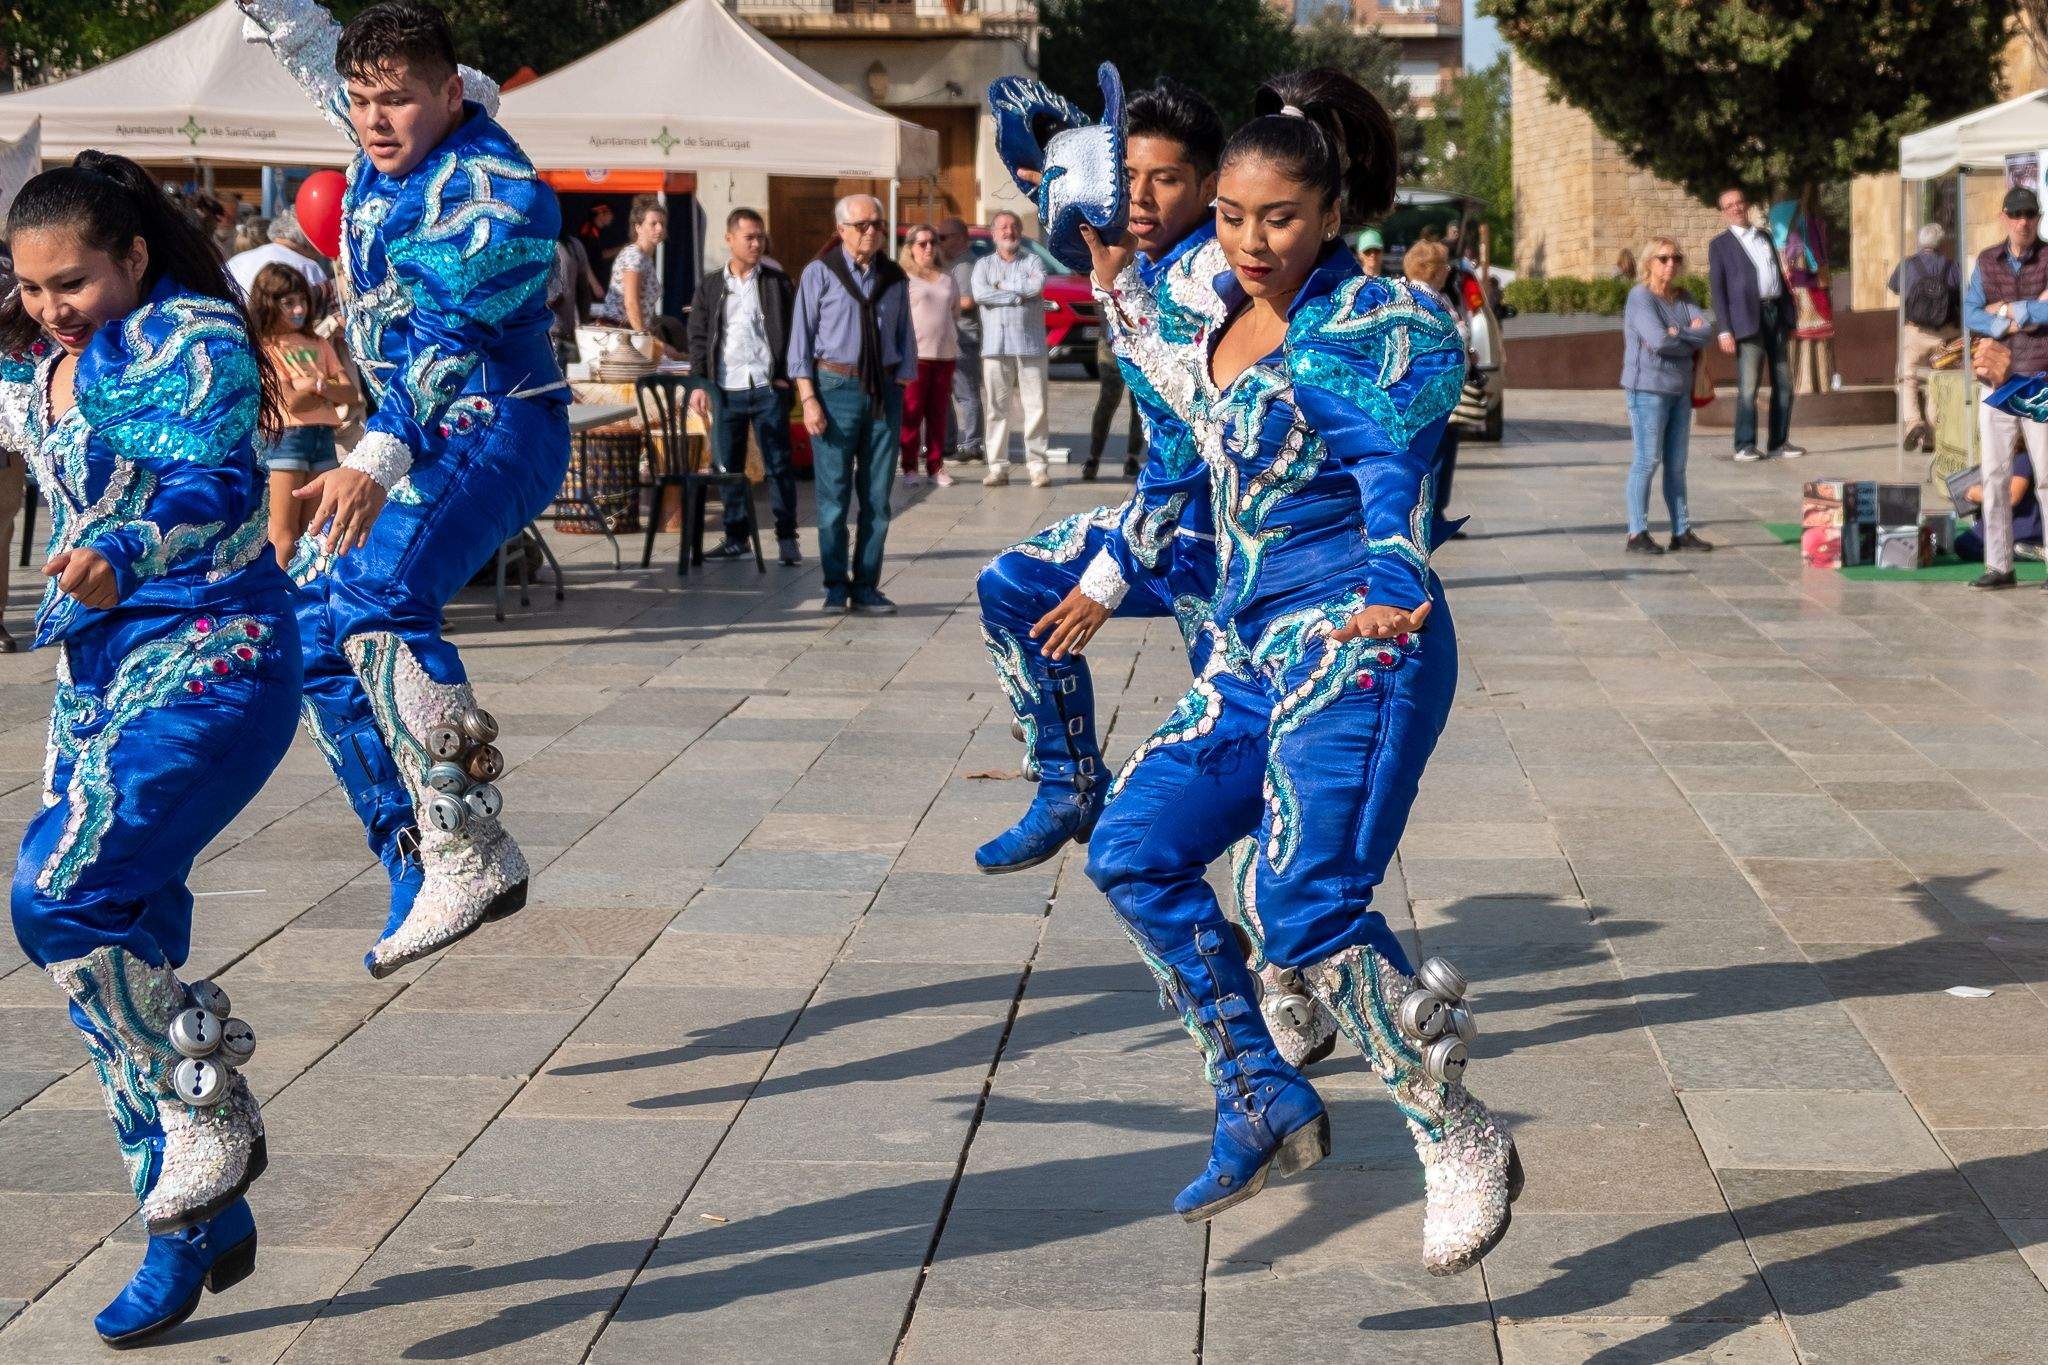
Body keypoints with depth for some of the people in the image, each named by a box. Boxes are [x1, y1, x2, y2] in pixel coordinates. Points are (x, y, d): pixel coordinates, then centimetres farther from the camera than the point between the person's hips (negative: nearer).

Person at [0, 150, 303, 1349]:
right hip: (96, 669, 8)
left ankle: (214, 1113, -3)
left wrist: (121, 555, -44)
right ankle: (196, 1229, 18)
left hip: (213, 660, -8)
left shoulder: (194, 339, -10)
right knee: (129, 944, 6)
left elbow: (217, 481, -26)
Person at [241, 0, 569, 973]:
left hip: (498, 434, -9)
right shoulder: (393, 139, 4)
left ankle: (474, 855, -33)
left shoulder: (499, 196, -21)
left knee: (376, 594, -33)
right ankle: (423, 875, 9)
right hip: (415, 443, 10)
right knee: (317, 638, 4)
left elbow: (443, 345, -34)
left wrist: (375, 463, -46)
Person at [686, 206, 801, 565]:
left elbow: (794, 330, 5)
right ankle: (736, 536, 17)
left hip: (768, 388, -2)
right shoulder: (710, 286, 9)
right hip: (726, 390, 2)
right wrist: (699, 384, -2)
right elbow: (698, 337, 8)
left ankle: (787, 538, 4)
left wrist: (786, 376, -4)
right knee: (728, 467, 7)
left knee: (779, 465, -1)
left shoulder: (777, 282, 5)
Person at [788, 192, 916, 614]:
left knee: (877, 497, 3)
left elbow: (905, 338, 16)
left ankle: (866, 587, 10)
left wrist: (900, 392, 6)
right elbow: (801, 340, -2)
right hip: (837, 388, -4)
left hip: (884, 391, 4)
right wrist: (809, 399, -9)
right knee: (834, 494, -2)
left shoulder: (894, 277, 12)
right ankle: (836, 586, 6)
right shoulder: (819, 274, 0)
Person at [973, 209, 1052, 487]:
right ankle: (998, 467, 3)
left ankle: (1037, 466, 0)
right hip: (995, 347, 1)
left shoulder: (1032, 261, 11)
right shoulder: (983, 264, 14)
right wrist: (1019, 295, -7)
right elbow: (979, 294, -5)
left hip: (1030, 346, -1)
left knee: (1035, 407, -3)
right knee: (996, 409, -1)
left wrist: (1002, 285, -3)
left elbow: (1037, 285, -10)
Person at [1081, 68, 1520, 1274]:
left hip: (1355, 644, -9)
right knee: (1135, 852, 3)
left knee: (1305, 901, -20)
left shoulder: (1379, 323, -10)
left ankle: (1466, 1150, -8)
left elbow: (1396, 467, -24)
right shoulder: (1218, 313, 12)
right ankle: (1267, 1110, 12)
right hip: (1250, 645, 9)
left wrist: (1391, 587, -38)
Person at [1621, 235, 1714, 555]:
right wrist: (1692, 337, -6)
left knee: (1677, 465, 10)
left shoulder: (1681, 298, 12)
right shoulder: (1640, 297, -9)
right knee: (1647, 461, -5)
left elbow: (1707, 331, -1)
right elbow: (1659, 340, -20)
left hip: (1680, 389, 7)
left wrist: (1677, 334, -16)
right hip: (1648, 389, -7)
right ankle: (1637, 534, 0)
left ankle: (1681, 531, 15)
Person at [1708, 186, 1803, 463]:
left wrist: (1790, 319, 13)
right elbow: (1717, 288, -1)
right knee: (1748, 387, -8)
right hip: (1749, 318, -5)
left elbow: (1781, 275, 21)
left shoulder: (1766, 236, 19)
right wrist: (1725, 330, -10)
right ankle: (1745, 446, -2)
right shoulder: (1720, 245, 5)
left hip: (1777, 313, 5)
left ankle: (1779, 443, 10)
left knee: (1783, 383, 4)